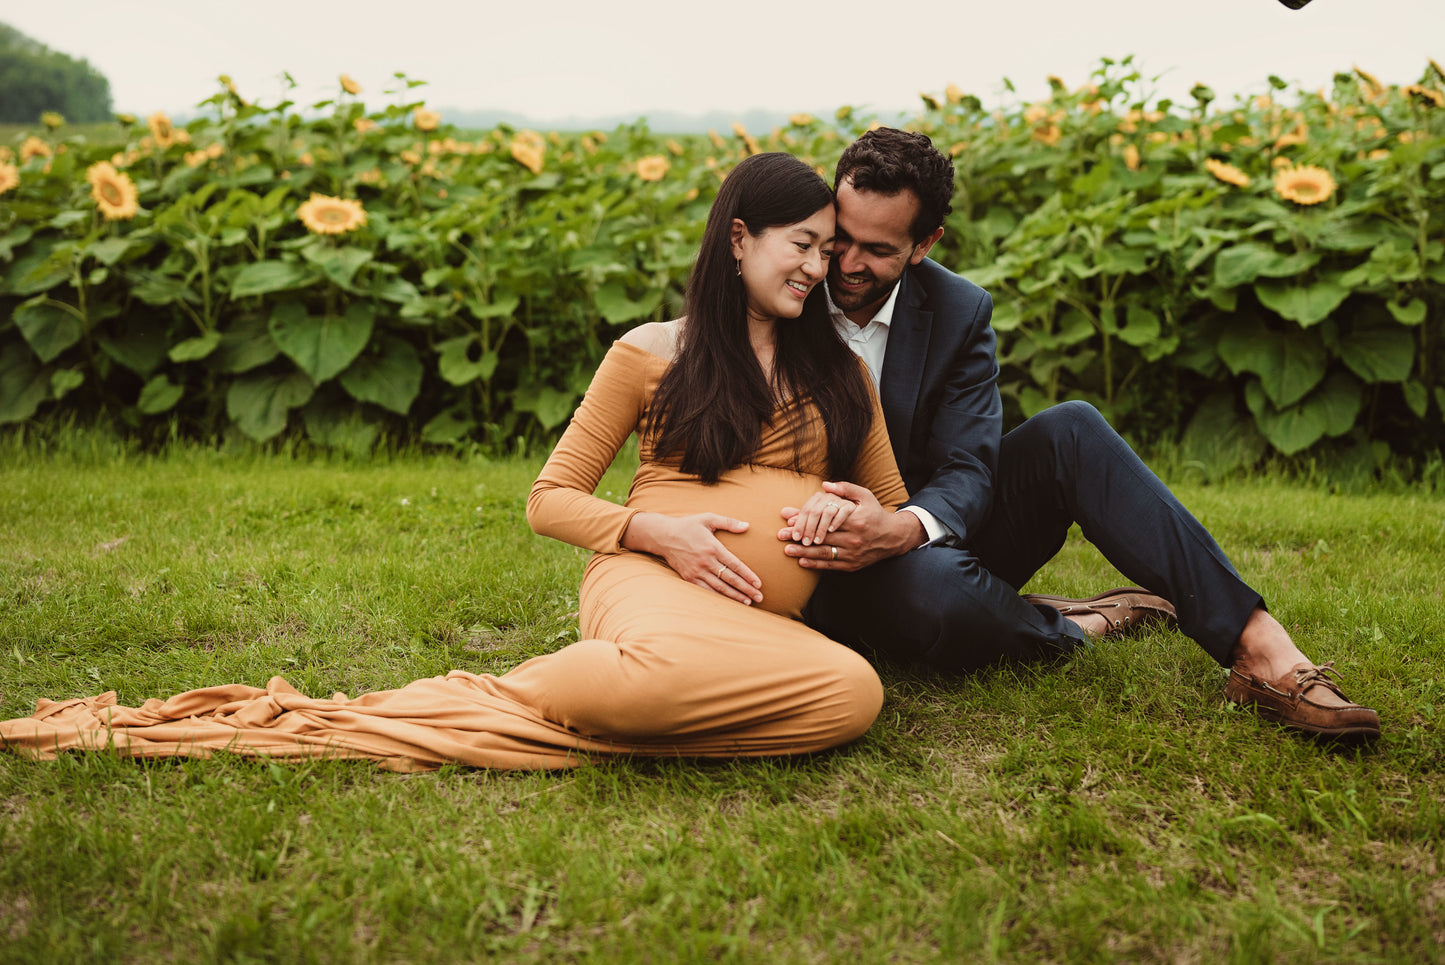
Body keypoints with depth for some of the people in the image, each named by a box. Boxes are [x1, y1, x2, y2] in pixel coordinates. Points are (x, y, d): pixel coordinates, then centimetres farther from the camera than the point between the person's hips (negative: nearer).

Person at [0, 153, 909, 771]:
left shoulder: (840, 369, 20)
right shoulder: (651, 353, 10)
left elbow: (896, 508, 24)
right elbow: (549, 499, 9)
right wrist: (658, 526, -9)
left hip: (767, 618, 5)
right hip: (652, 573, -5)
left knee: (854, 693, -37)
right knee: (667, 668, -47)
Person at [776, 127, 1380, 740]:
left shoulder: (958, 311, -4)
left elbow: (966, 471, -11)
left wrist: (902, 528, -35)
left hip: (934, 534, 3)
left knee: (1069, 431, -22)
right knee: (933, 582, -40)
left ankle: (1259, 647, -27)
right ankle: (1078, 629, -7)